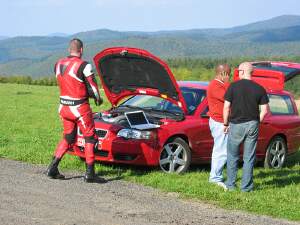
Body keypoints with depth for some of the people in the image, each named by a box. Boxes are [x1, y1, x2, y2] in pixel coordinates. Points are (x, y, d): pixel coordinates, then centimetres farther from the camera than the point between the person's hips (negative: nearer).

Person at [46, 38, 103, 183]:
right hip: (80, 108, -6)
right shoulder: (83, 66, -16)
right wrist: (98, 99, 10)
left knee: (68, 138, 19)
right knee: (90, 138, 6)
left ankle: (52, 168, 11)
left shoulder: (58, 65, 4)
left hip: (64, 106, 6)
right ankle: (89, 172, 3)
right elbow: (92, 86, -11)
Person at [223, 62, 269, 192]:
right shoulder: (259, 89, 1)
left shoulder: (233, 86, -5)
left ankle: (231, 184, 17)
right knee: (249, 158, 7)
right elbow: (264, 110, 0)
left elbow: (226, 107, -5)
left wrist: (226, 124, 5)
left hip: (236, 124, -2)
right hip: (252, 124, 2)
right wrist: (256, 123, 11)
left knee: (232, 156, 13)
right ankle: (246, 186, 8)